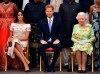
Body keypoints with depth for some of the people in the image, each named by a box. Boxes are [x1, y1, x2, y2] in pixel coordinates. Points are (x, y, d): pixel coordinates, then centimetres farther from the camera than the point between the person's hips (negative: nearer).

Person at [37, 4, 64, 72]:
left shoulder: (58, 21, 6)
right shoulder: (42, 22, 9)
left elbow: (61, 33, 4)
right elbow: (39, 33, 6)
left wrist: (58, 40, -14)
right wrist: (41, 40, -14)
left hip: (55, 41, -1)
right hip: (45, 41, 1)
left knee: (58, 47, -34)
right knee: (40, 47, -31)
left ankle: (52, 65, -17)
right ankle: (46, 65, -16)